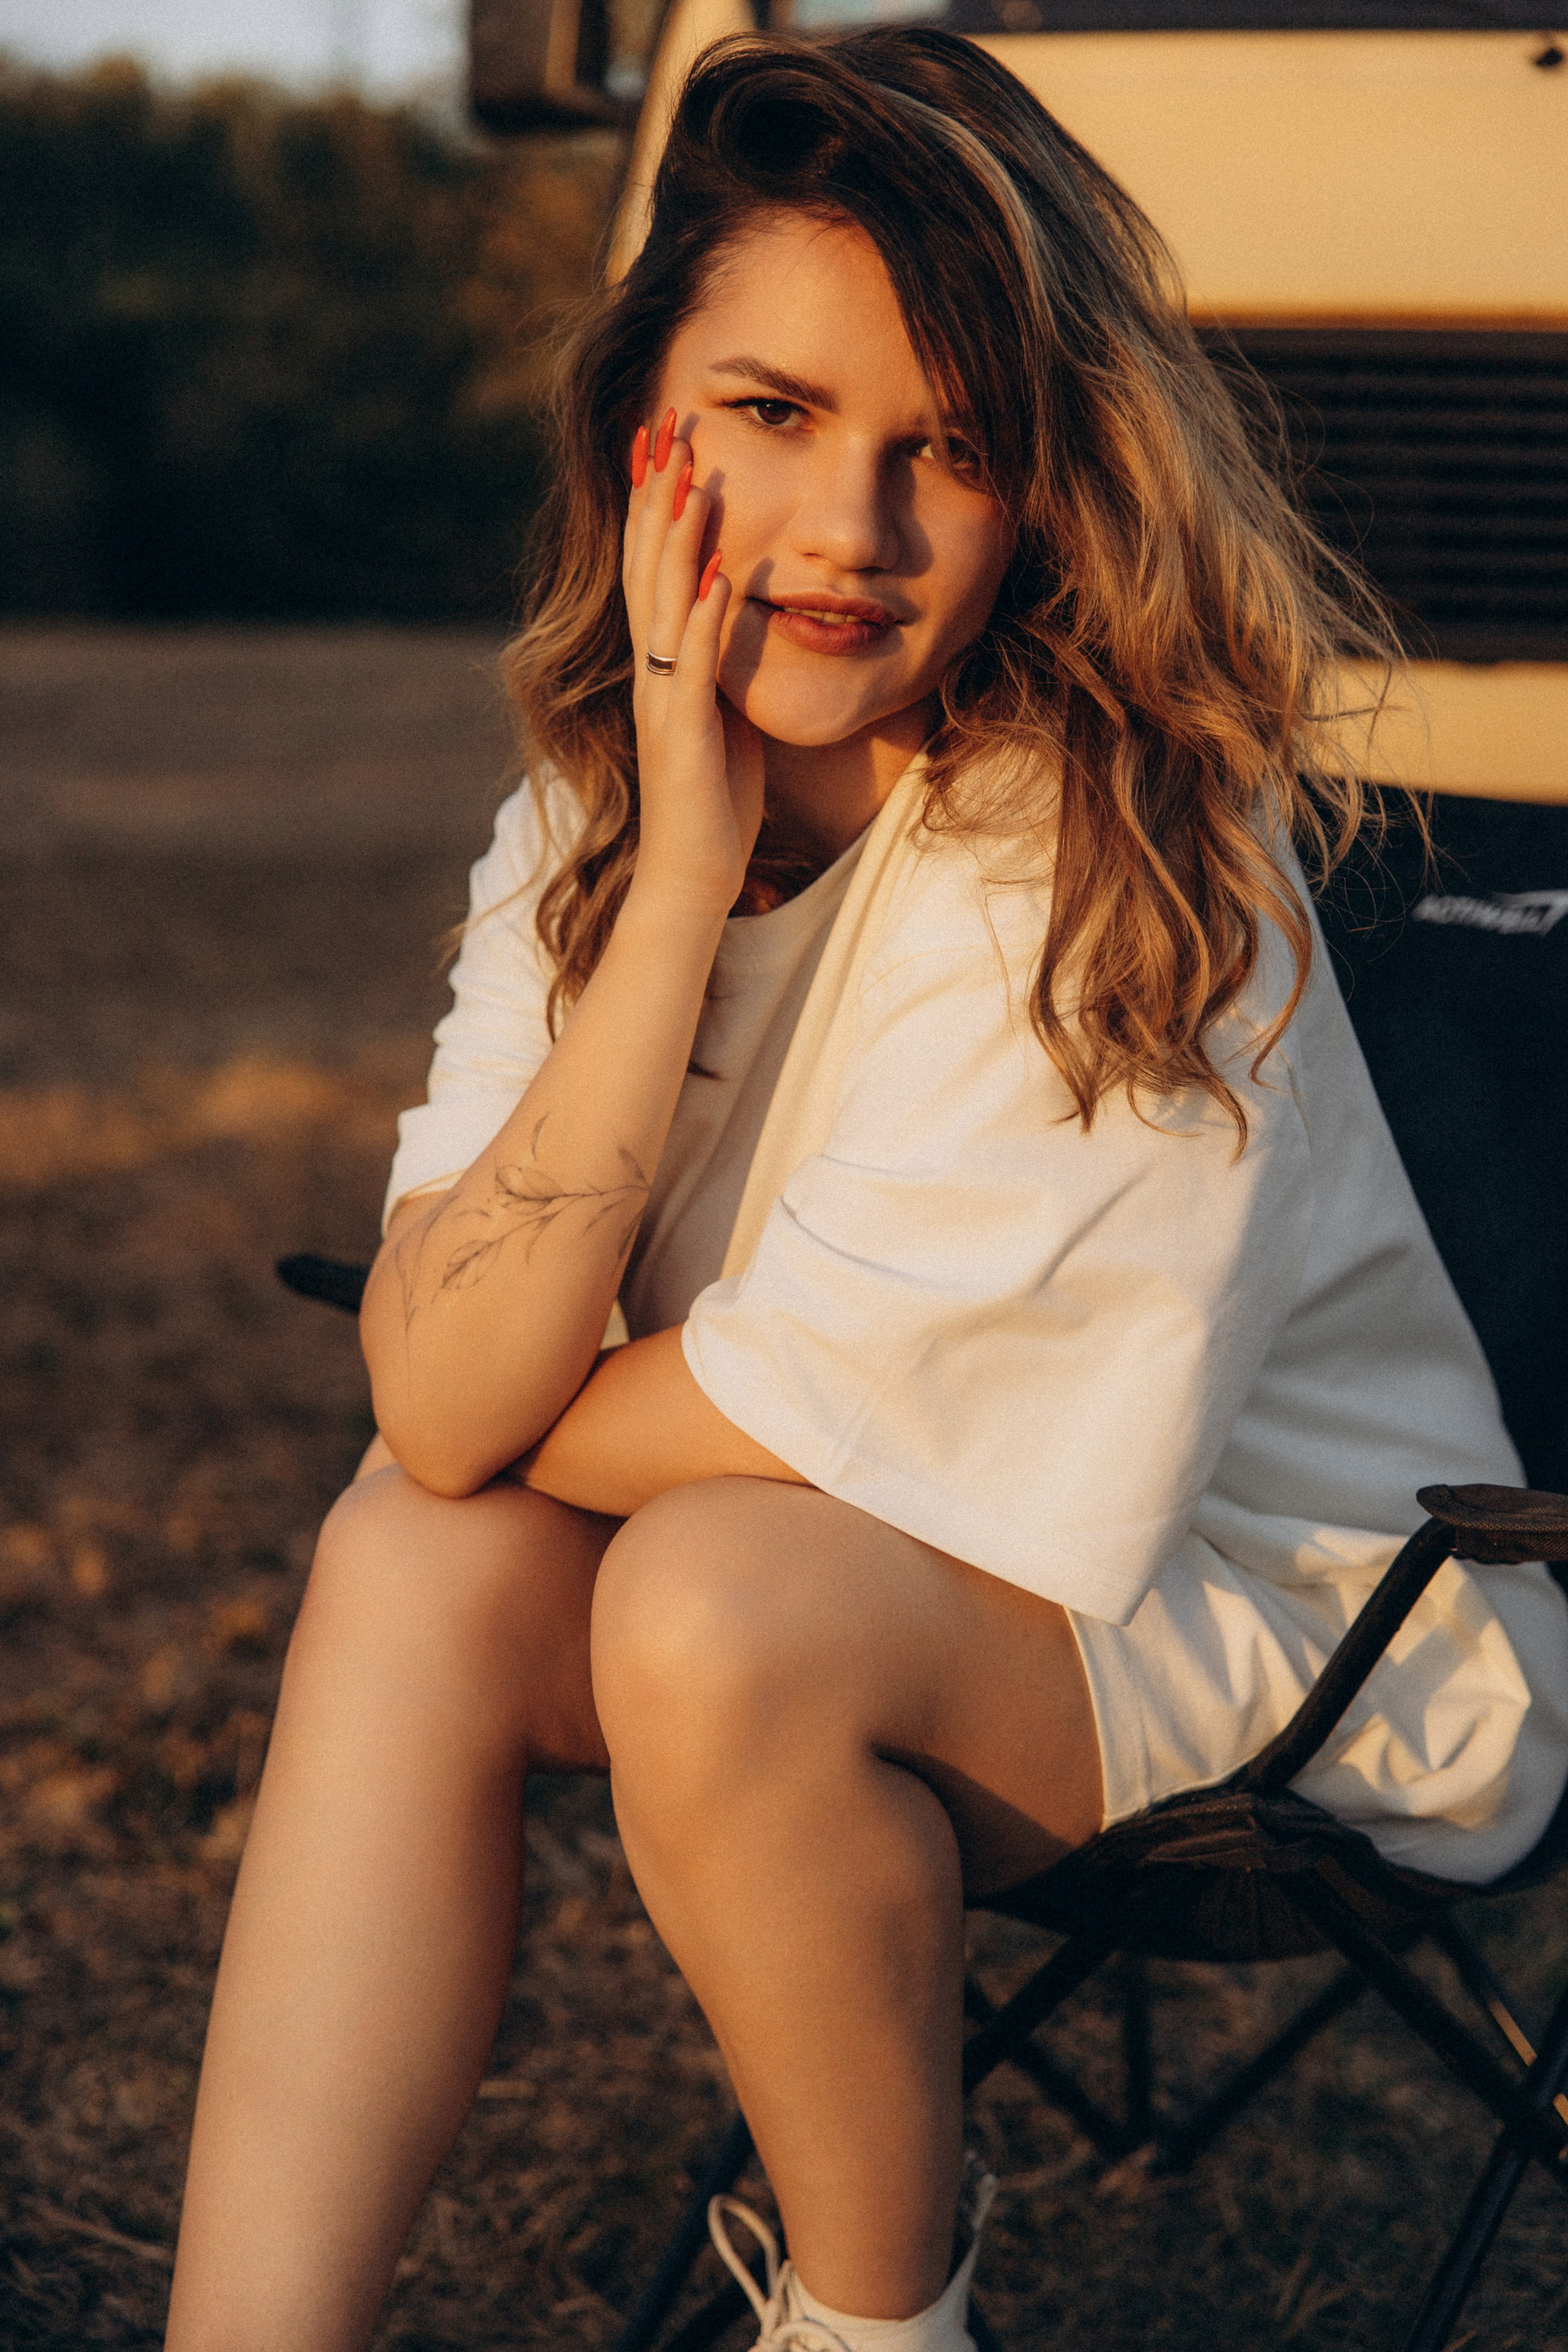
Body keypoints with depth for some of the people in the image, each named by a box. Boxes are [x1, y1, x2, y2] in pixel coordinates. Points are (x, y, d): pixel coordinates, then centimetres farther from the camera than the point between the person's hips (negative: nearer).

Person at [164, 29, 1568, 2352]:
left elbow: (833, 1422, -23)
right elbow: (439, 1414, -19)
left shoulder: (1120, 843, -24)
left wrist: (520, 1418, -5)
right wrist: (685, 868, -24)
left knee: (723, 1601, -29)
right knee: (412, 1558, -15)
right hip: (889, 1560, 6)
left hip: (1301, 1622, -6)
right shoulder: (583, 820, -5)